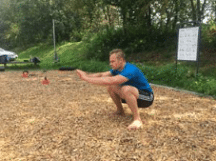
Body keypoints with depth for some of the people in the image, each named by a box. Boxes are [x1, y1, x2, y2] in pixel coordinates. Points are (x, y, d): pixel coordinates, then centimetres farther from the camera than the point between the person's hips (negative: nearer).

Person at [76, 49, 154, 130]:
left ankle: (137, 119, -25)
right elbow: (102, 75, -4)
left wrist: (87, 78, -38)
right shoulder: (117, 69, 0)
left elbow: (110, 81, -40)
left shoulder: (130, 70, -29)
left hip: (147, 97, -8)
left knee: (126, 89, -38)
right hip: (133, 96, 8)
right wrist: (87, 75, -22)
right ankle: (120, 111, 14)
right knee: (110, 87, -1)